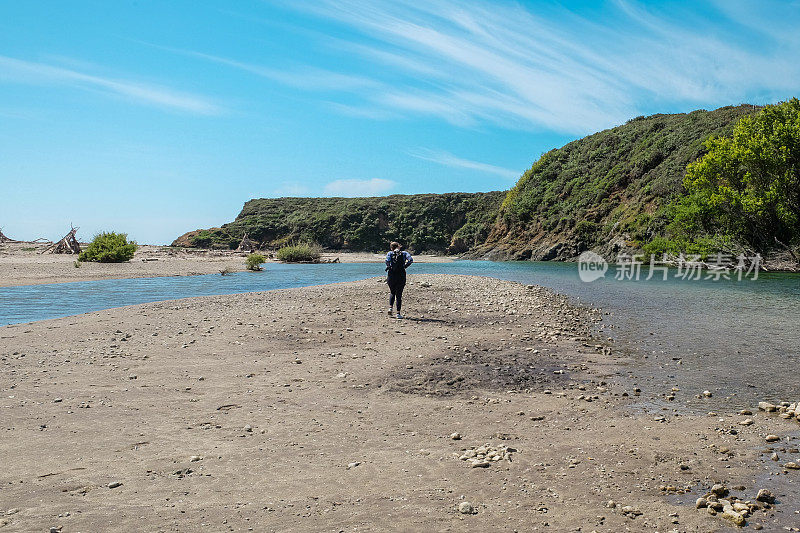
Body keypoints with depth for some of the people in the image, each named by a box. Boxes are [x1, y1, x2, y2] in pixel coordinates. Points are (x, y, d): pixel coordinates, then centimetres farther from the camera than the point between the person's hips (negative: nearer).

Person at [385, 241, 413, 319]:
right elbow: (411, 260, -11)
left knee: (392, 293, 21)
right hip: (401, 275, 0)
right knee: (399, 295, 6)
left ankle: (390, 308, 3)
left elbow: (387, 261, -16)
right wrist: (405, 266, -1)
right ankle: (398, 313, 3)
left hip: (391, 275, 0)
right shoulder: (404, 253, 6)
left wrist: (388, 267, 1)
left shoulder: (390, 253, 4)